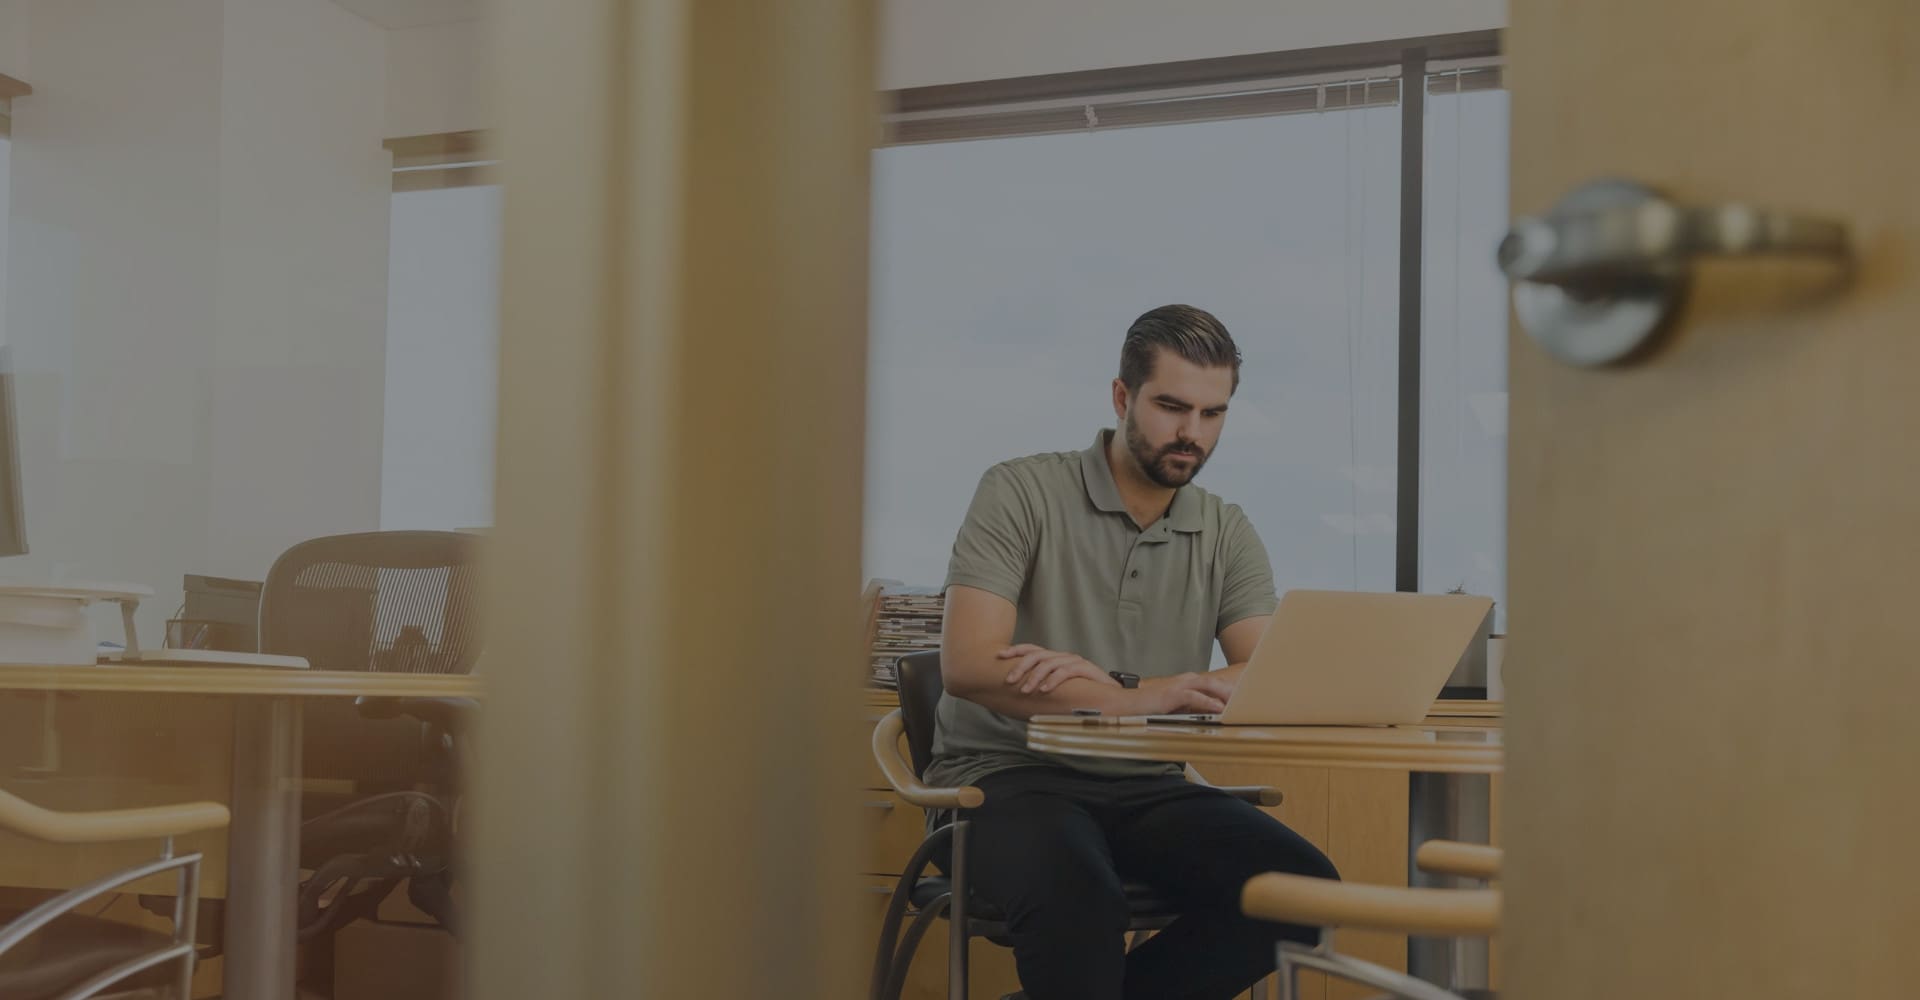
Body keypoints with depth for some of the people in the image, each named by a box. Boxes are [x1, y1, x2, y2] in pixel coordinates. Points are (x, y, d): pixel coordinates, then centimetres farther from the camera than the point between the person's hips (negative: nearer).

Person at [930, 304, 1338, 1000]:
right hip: (1009, 777, -5)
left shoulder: (1227, 533, 10)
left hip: (1147, 787, 5)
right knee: (1080, 902, -37)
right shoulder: (1022, 492, -3)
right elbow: (968, 663, -15)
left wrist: (1103, 682, -19)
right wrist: (1131, 700, -27)